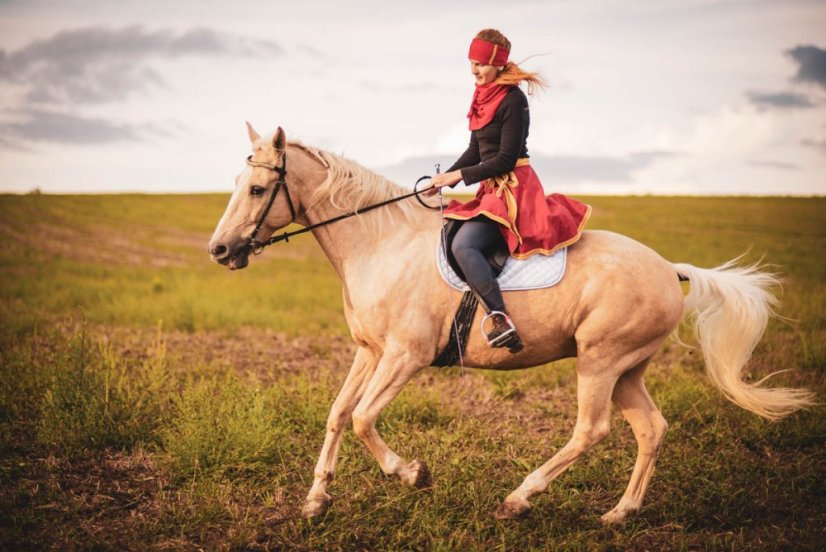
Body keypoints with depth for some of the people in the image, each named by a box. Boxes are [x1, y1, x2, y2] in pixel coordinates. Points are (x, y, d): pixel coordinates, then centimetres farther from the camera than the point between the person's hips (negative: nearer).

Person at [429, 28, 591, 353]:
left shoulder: (513, 100, -15)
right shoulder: (483, 96, 12)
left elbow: (506, 158, -18)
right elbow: (475, 152, 18)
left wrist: (459, 176, -14)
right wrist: (445, 179, 7)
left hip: (513, 187, -10)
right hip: (492, 189, 10)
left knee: (462, 244, -29)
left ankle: (499, 318, -35)